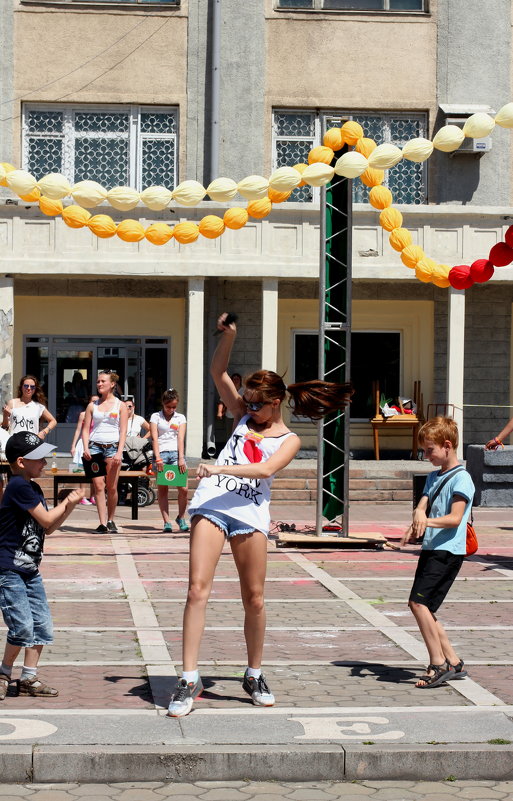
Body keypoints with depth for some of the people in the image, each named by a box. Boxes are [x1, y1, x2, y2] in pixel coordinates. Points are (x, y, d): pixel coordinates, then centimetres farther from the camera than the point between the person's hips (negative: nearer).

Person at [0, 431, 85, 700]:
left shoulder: (33, 488, 13)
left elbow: (49, 528, 16)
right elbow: (46, 519, -14)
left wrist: (69, 506, 4)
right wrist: (67, 502, 1)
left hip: (30, 570, 9)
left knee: (42, 626, 8)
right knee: (22, 627, -12)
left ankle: (29, 678, 17)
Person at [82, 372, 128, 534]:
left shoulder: (120, 405, 7)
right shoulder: (92, 406, 14)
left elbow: (123, 431, 1)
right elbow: (85, 429, 11)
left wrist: (119, 452, -10)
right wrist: (86, 448, -5)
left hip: (112, 447, -1)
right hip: (95, 446, 2)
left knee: (112, 487, -2)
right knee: (98, 485, -8)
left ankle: (110, 521, 15)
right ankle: (102, 523, -8)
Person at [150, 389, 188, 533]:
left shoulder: (180, 418, 13)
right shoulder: (155, 417, 9)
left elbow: (181, 438, 3)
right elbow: (154, 438, 0)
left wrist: (181, 458, -9)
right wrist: (158, 458, -12)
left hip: (176, 453, 1)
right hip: (161, 453, -1)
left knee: (183, 488, -9)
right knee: (162, 489, -1)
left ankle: (181, 518, 11)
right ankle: (166, 522, 2)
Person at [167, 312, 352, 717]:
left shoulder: (289, 440, 6)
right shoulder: (244, 417, 17)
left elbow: (266, 470, -12)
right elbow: (218, 372, 15)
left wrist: (221, 469, -22)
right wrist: (229, 335, 1)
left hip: (250, 512, -1)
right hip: (212, 503, 2)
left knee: (254, 597, 5)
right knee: (198, 589, -10)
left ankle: (254, 676, 24)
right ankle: (190, 679, -10)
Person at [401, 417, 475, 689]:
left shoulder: (461, 479, -9)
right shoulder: (434, 477, 17)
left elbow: (455, 518, -19)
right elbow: (422, 505, 5)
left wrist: (428, 521, -34)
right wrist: (418, 516, -19)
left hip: (448, 551, -9)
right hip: (431, 549, 9)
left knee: (418, 602, -16)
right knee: (423, 608, 8)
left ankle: (438, 664, -9)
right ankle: (453, 663, 17)